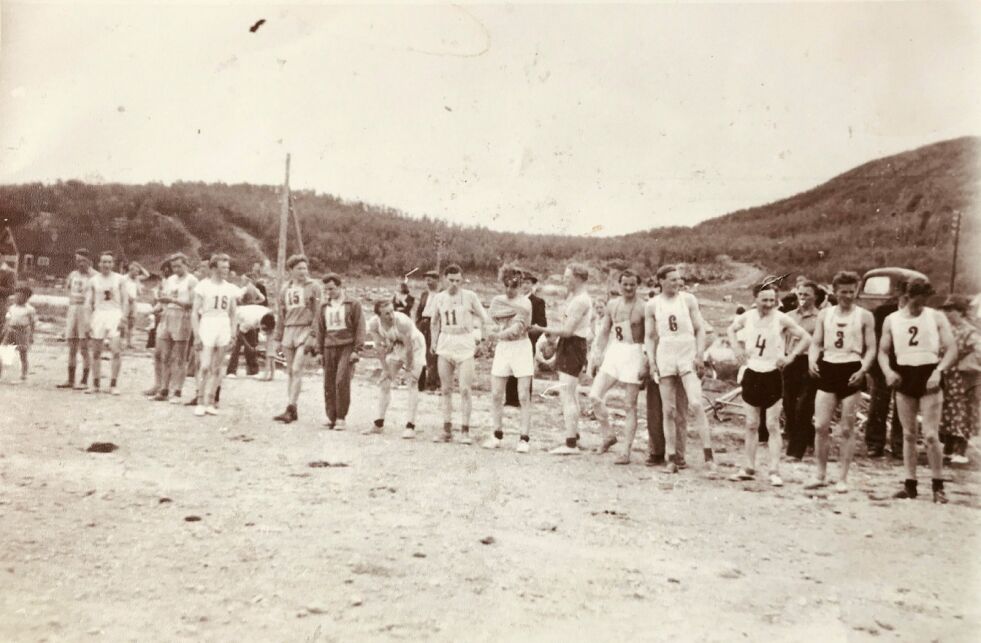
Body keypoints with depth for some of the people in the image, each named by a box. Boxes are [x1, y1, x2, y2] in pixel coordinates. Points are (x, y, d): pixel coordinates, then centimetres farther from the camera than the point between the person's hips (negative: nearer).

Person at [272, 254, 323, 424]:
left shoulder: (314, 287, -1)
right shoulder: (285, 288, 14)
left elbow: (318, 314, -5)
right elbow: (280, 315, 18)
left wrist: (313, 335, -14)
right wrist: (278, 338, 15)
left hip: (305, 329, -5)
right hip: (289, 331, 5)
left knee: (297, 370, -13)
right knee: (290, 371, 6)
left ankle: (290, 409, -13)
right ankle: (293, 411, 12)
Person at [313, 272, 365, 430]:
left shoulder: (353, 305, 2)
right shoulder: (322, 307, 14)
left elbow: (360, 329, -1)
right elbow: (319, 330, 17)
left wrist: (357, 350, -7)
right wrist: (319, 351, 12)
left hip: (347, 347, -4)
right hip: (329, 347, 4)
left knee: (342, 381, -15)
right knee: (329, 384, 3)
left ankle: (341, 418, -7)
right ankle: (331, 416, 12)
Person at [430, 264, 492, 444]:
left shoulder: (469, 296, -4)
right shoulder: (439, 298, 6)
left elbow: (484, 319, 2)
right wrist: (434, 342, 12)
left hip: (465, 345, -3)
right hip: (445, 344, 4)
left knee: (465, 389, -8)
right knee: (446, 389, 7)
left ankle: (464, 431, -1)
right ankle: (447, 429, 15)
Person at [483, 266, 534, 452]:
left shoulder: (525, 302, -3)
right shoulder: (497, 300, 11)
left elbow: (518, 327, -15)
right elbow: (496, 317, -9)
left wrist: (500, 334, -25)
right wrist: (518, 308, -14)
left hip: (521, 348, -4)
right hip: (502, 348, 4)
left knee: (524, 396, -5)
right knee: (496, 395, 3)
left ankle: (524, 439, -1)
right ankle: (497, 435, 15)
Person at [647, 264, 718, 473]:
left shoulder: (688, 299, 4)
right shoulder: (652, 305, 5)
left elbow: (700, 329, 4)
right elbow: (650, 336, 8)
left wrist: (700, 355, -7)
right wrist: (651, 362, -1)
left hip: (688, 356, -1)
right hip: (665, 358, 1)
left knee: (696, 404, -14)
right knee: (668, 410, 2)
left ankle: (708, 454, -10)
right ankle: (671, 458, 7)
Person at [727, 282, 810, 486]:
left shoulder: (781, 319, -11)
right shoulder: (747, 317, 0)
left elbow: (806, 338, -8)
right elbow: (732, 329, 20)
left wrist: (790, 356, -14)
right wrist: (737, 348, 6)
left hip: (772, 375, -4)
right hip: (752, 373, 4)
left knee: (773, 426, -2)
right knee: (751, 425, 11)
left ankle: (774, 471, 2)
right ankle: (749, 468, 20)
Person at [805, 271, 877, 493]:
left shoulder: (864, 316, 3)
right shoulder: (825, 314, 10)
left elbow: (871, 349, 1)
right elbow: (816, 343, 10)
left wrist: (863, 370, -16)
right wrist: (812, 360, -11)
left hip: (851, 371, -2)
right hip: (828, 369, 2)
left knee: (847, 429, 2)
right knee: (820, 426, -2)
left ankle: (843, 478, 11)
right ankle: (820, 475, 12)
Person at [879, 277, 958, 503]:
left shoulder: (936, 317, -1)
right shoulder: (891, 320, 6)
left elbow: (952, 350, -4)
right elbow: (883, 351, 10)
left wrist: (939, 370, -19)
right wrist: (888, 371, -9)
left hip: (929, 376, -3)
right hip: (904, 377, 3)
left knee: (930, 435, -6)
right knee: (908, 434, 8)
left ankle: (938, 486, 6)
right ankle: (910, 484, 15)